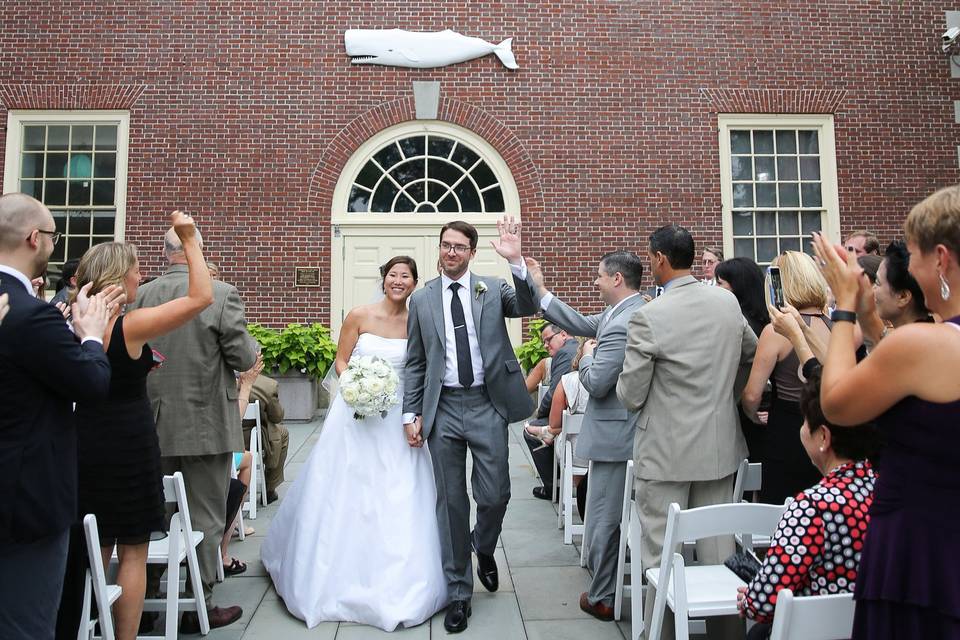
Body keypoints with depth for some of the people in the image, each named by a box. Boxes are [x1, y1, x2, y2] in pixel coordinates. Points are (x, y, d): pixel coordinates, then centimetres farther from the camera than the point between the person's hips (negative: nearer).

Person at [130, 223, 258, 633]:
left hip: (154, 427, 5)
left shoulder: (141, 297, -3)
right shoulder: (221, 294, -15)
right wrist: (250, 346, 8)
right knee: (205, 518, 8)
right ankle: (197, 608, 19)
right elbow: (244, 359, -14)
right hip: (206, 426, -4)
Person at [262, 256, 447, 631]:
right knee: (345, 497, 7)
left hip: (398, 421, 1)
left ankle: (395, 582, 22)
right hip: (357, 416, -1)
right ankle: (340, 577, 28)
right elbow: (341, 361, 0)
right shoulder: (360, 316, -4)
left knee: (399, 505, 3)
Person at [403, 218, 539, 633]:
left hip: (487, 405, -1)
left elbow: (528, 306, -16)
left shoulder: (493, 289, 4)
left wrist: (516, 261, -29)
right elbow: (415, 363, 8)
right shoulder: (422, 299, 6)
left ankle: (484, 549, 38)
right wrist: (410, 414, 2)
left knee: (494, 495, 2)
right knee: (450, 501, 9)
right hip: (443, 409, 1)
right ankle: (458, 591, 25)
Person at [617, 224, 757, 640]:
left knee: (662, 559, 6)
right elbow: (752, 355, 18)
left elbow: (630, 397, -13)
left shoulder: (647, 317, -17)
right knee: (719, 553, 17)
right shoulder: (729, 302, 1)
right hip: (720, 447, 6)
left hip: (666, 453, -6)